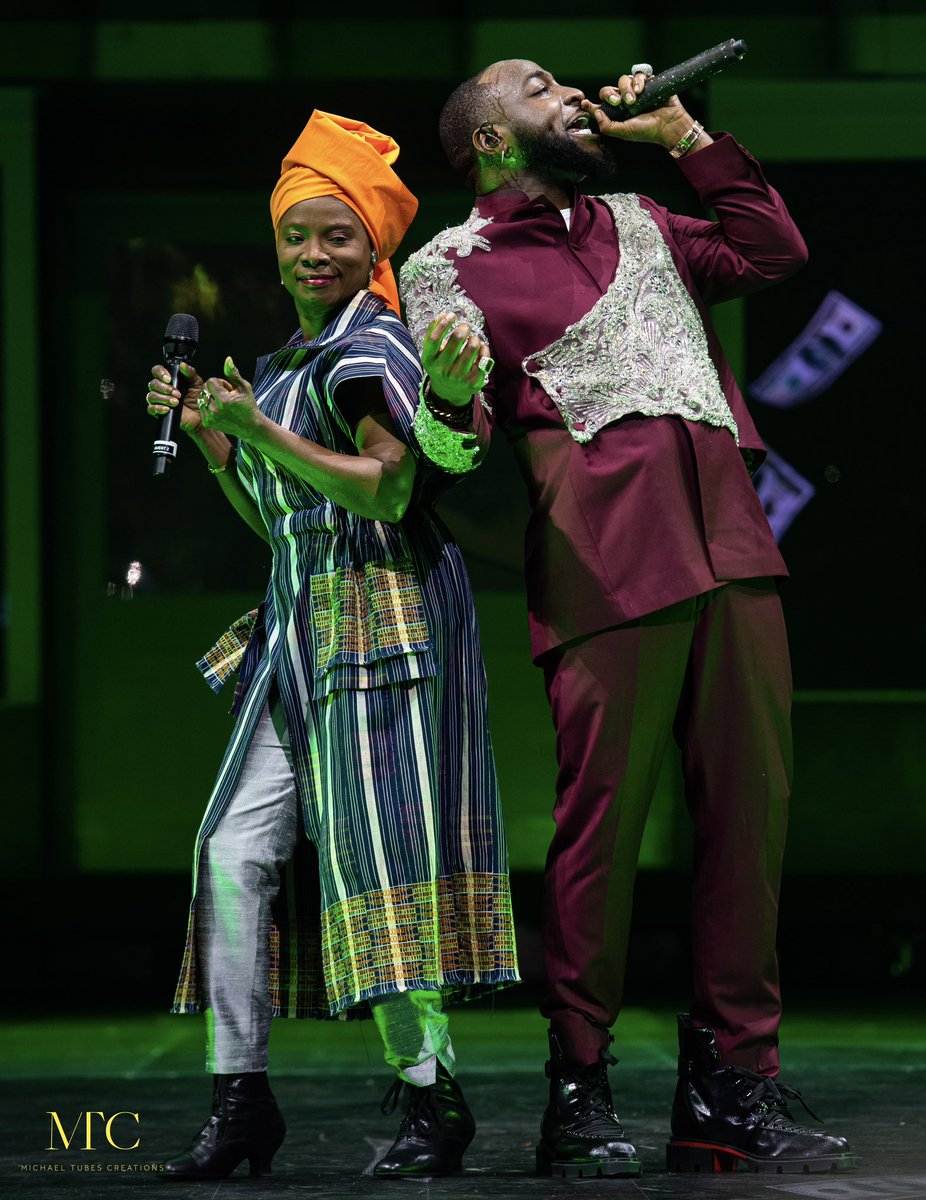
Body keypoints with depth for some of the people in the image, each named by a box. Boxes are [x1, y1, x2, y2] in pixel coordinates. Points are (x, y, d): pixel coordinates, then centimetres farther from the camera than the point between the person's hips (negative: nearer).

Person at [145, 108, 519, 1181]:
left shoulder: (370, 348, -4)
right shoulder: (283, 366, 21)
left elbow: (387, 490, -15)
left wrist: (258, 430, -17)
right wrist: (207, 437, 14)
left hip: (381, 615, -8)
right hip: (298, 629, 8)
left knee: (376, 842, -11)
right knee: (234, 850, -2)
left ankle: (429, 1098, -8)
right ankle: (239, 1098, 0)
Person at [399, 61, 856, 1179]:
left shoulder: (635, 223, 27)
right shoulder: (452, 265, 9)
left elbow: (770, 249, 29)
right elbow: (456, 447, 0)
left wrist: (679, 133, 24)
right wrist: (454, 393, -24)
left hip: (729, 544, 6)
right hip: (608, 563, -5)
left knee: (749, 811, 0)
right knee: (601, 817, -9)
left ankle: (730, 1091, 4)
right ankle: (579, 1096, -3)